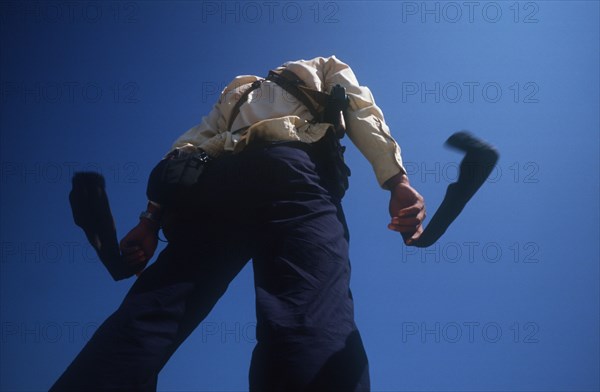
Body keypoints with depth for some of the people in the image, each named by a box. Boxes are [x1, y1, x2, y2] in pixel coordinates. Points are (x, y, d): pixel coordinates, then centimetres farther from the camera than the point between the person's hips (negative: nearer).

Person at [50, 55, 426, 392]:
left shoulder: (239, 88, 44)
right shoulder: (327, 67, 36)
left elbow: (189, 145, 26)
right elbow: (363, 112, 14)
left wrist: (152, 216, 15)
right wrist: (397, 178, 0)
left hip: (214, 177, 5)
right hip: (292, 168, -4)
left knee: (150, 314, -5)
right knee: (312, 323, -23)